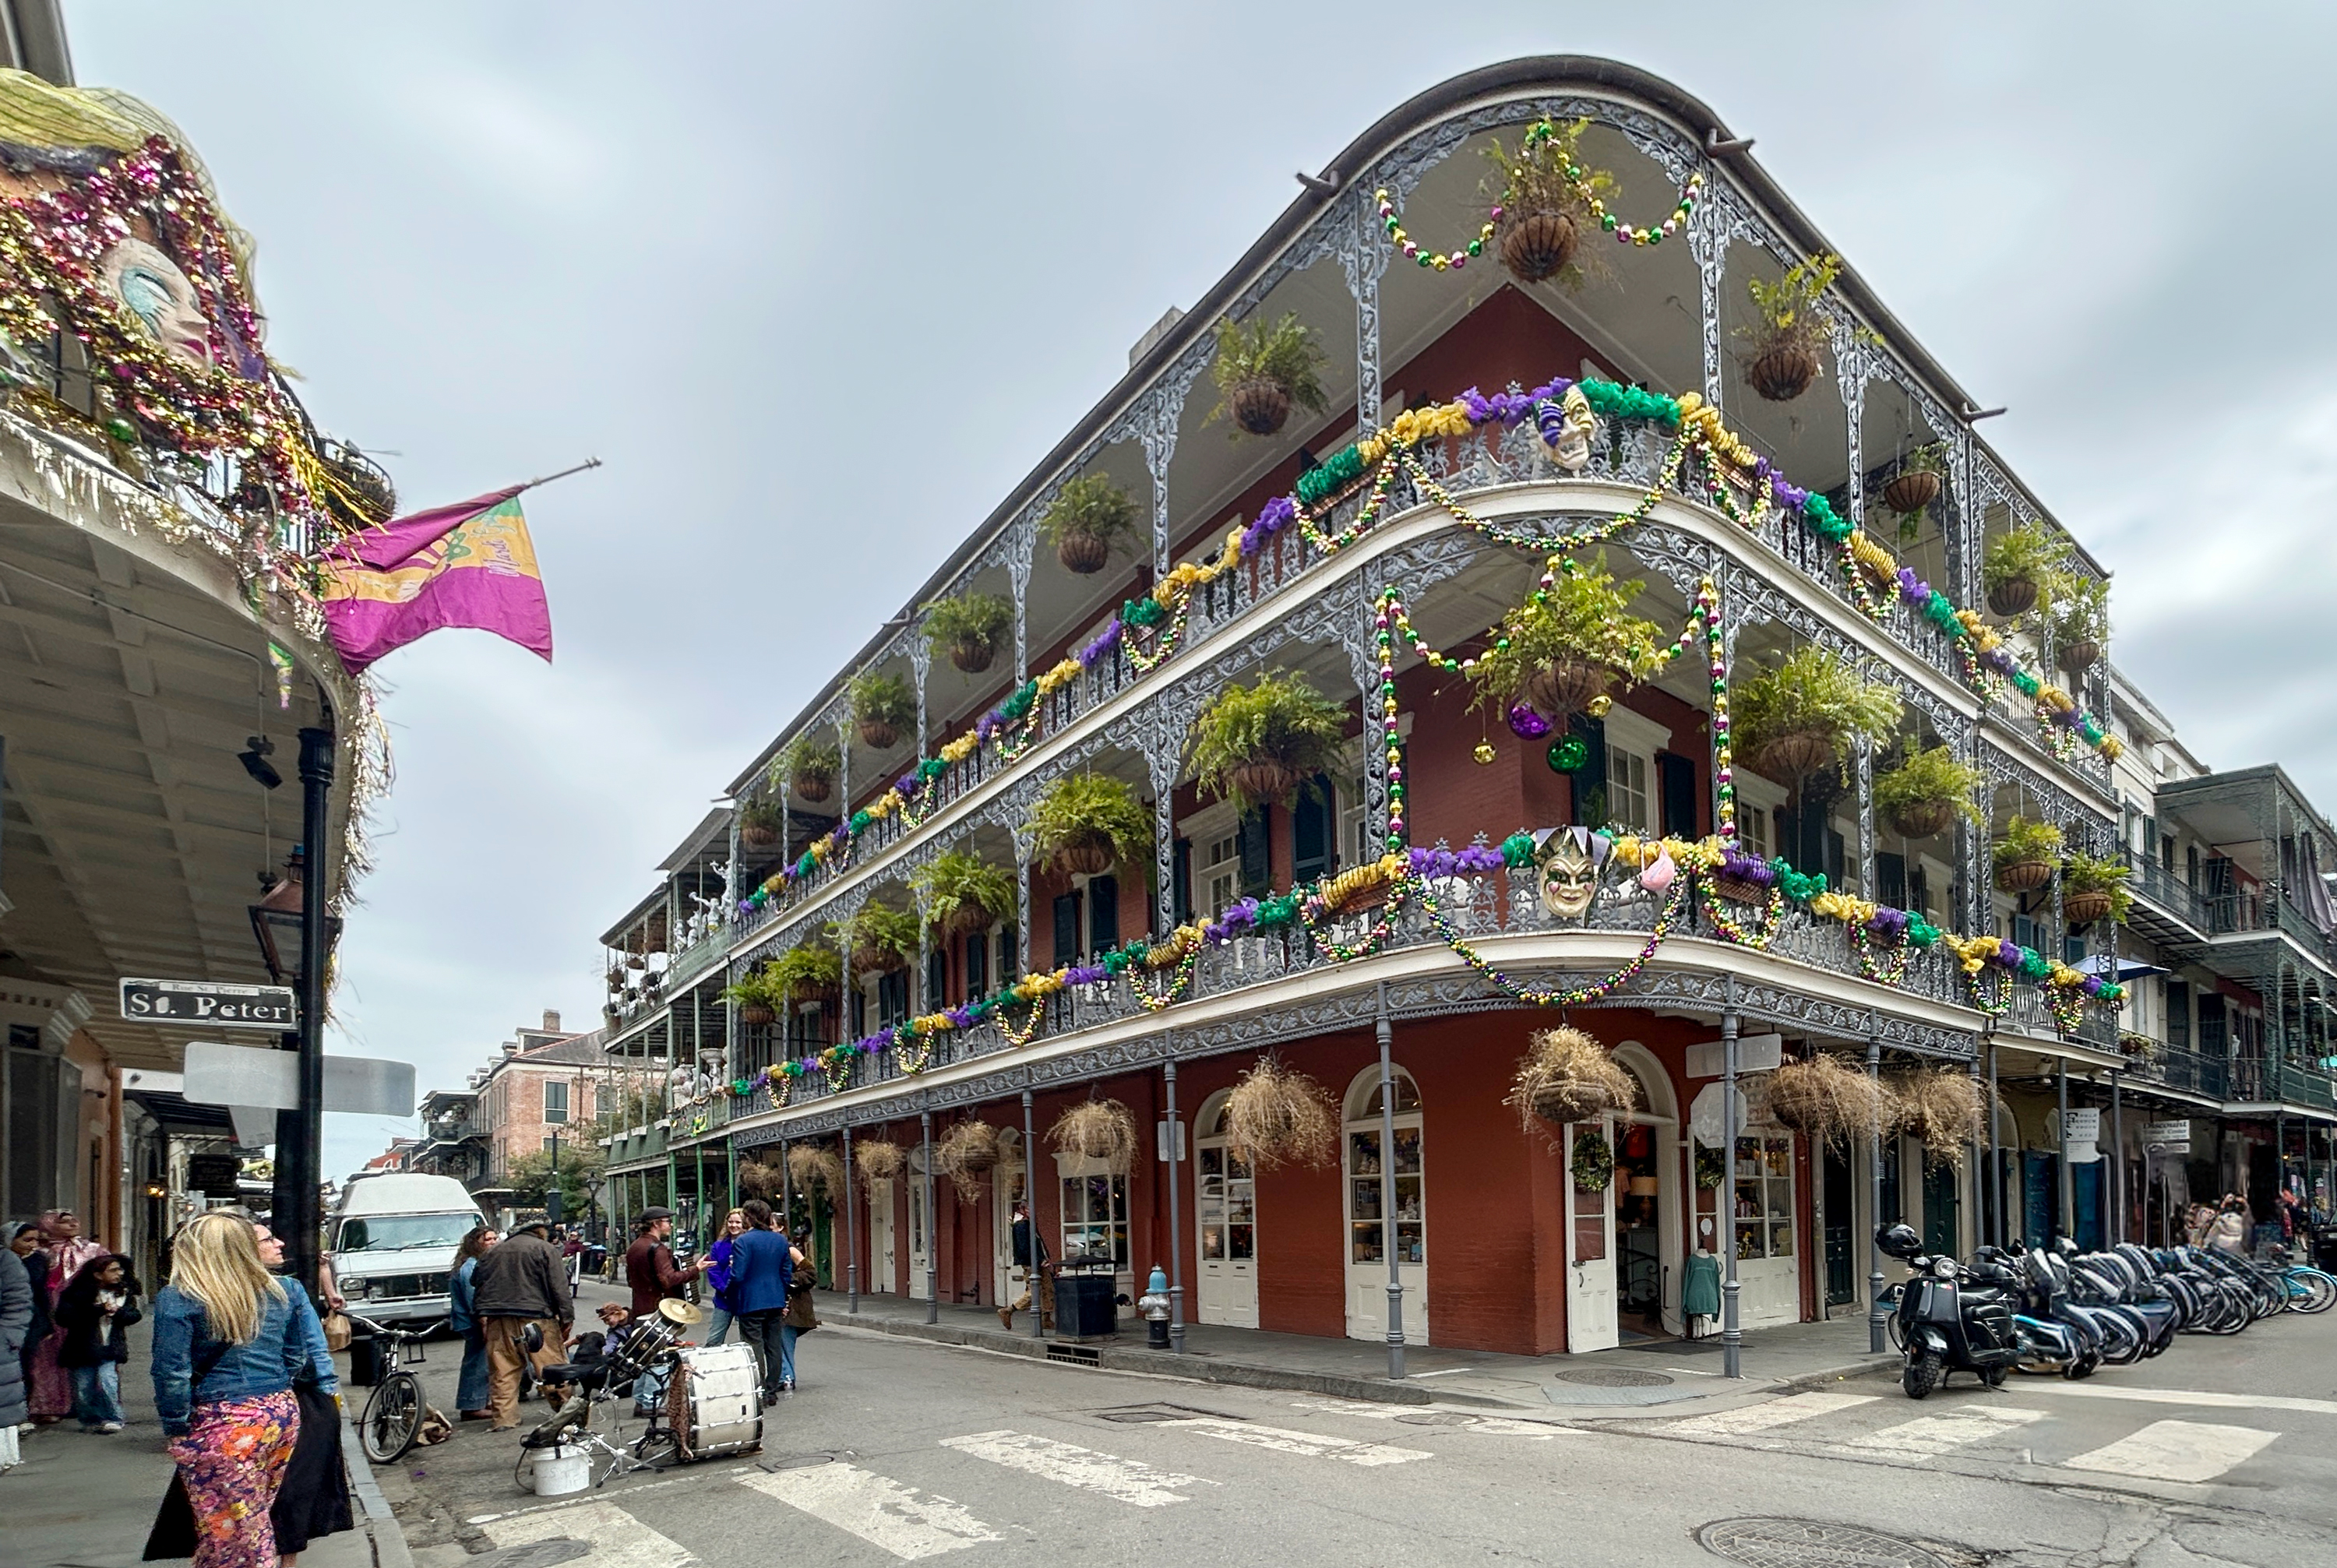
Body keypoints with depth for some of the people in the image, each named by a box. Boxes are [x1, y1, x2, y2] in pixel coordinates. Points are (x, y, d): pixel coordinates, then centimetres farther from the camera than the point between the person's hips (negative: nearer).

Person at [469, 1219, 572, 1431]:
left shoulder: (494, 1251, 19)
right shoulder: (545, 1249, 3)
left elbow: (477, 1283, 22)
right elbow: (559, 1287, -3)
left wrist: (481, 1314, 26)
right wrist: (566, 1318, -3)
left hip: (497, 1319, 4)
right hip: (535, 1316, -4)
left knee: (503, 1370, 6)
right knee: (551, 1366, 1)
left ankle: (504, 1417, 4)